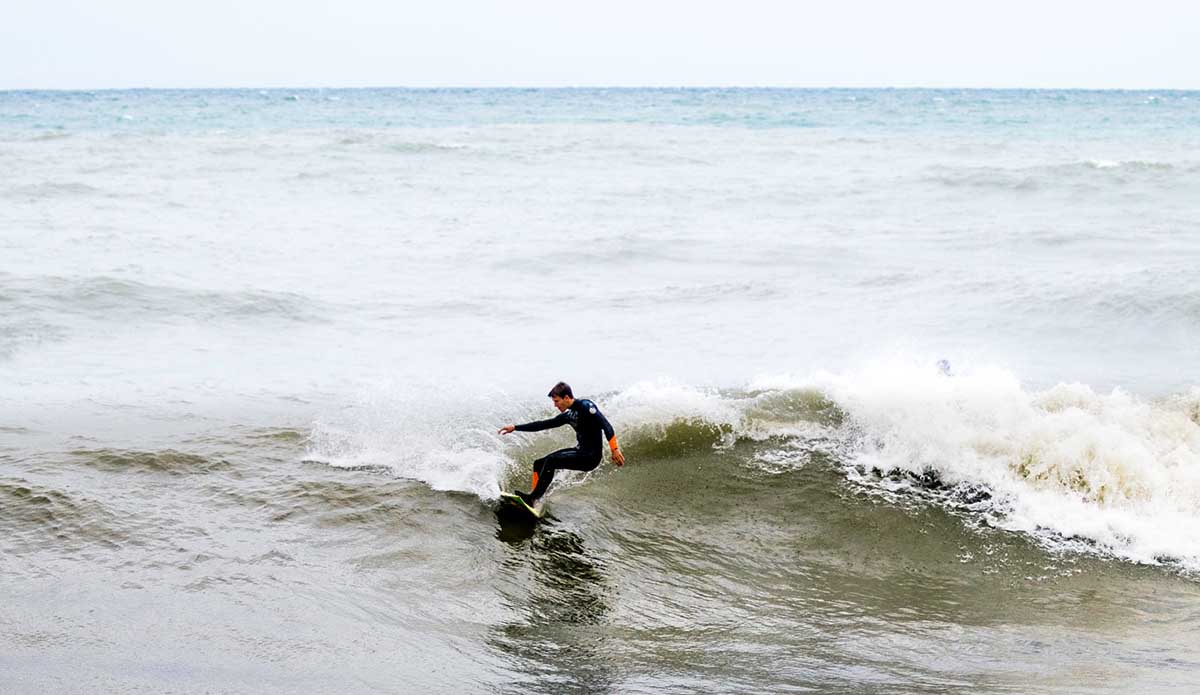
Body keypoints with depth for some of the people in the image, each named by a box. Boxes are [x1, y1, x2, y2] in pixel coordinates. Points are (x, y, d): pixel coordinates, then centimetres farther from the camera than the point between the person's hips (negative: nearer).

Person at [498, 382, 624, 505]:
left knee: (551, 461, -22)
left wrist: (615, 449, -31)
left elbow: (606, 425, -21)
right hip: (580, 451, 9)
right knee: (539, 464, 7)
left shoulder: (585, 406, -12)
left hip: (591, 457, -9)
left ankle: (533, 497, -19)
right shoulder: (568, 415, 12)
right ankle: (532, 498, 2)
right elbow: (543, 424, 17)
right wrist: (515, 428, 16)